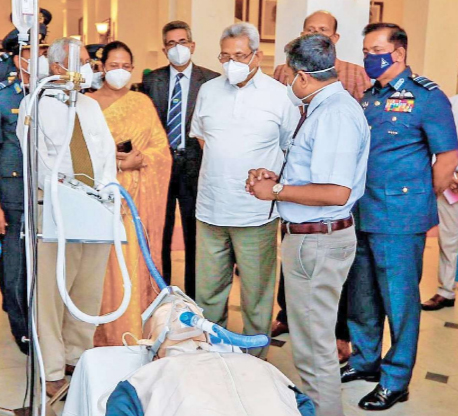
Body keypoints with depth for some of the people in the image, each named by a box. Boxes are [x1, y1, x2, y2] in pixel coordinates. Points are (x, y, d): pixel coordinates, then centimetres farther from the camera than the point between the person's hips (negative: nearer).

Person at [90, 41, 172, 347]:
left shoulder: (143, 102, 11)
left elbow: (162, 149, 5)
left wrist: (134, 161, -12)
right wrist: (112, 162, -13)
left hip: (137, 196, 1)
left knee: (135, 262, 0)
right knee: (104, 264, -2)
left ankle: (135, 333, 11)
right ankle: (104, 336, 10)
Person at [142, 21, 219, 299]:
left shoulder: (211, 80, -1)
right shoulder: (152, 80, 7)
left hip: (194, 165, -2)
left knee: (194, 235, 7)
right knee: (159, 234, 10)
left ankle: (193, 296, 21)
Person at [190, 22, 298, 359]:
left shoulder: (279, 95, -1)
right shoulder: (208, 91, 10)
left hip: (256, 213, -3)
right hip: (210, 208, 4)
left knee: (257, 294, 6)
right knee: (207, 292, 12)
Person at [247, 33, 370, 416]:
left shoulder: (335, 113, -21)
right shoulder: (325, 107, 12)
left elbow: (336, 192, -28)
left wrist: (276, 191, -16)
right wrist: (278, 176, 9)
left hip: (318, 240, -11)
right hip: (307, 236, 11)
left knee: (315, 341, 2)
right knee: (307, 332, 23)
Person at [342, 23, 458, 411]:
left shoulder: (426, 96, -8)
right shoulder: (368, 97, 11)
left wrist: (423, 202, -2)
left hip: (399, 219, -7)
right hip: (361, 215, 7)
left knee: (399, 299, 4)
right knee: (362, 295, 18)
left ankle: (396, 380, 20)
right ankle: (365, 360, 37)